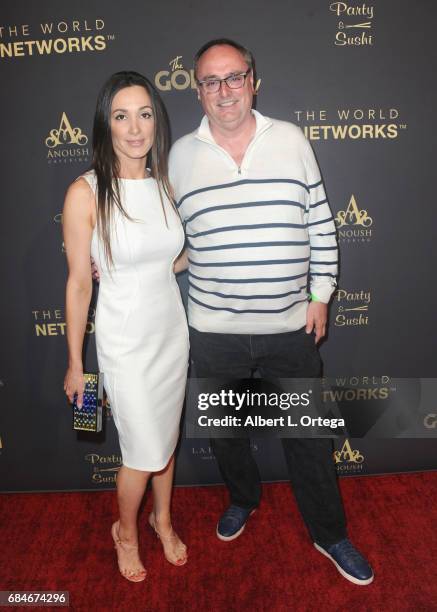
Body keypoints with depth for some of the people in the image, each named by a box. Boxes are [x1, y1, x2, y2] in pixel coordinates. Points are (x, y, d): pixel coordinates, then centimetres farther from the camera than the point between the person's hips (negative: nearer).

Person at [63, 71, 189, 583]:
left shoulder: (163, 184, 0)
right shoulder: (86, 193, -15)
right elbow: (78, 283, -10)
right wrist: (74, 363, -6)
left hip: (172, 330, 5)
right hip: (125, 342, -5)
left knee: (166, 438, 20)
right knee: (144, 453, 6)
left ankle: (163, 519, 46)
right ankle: (126, 531, 38)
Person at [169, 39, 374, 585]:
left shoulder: (291, 140, -1)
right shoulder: (181, 155, 0)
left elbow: (320, 223, 3)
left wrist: (320, 297, 1)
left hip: (290, 325, 0)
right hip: (215, 330, 1)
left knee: (308, 436, 12)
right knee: (225, 428, 20)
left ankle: (329, 534, 36)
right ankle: (243, 499, 50)